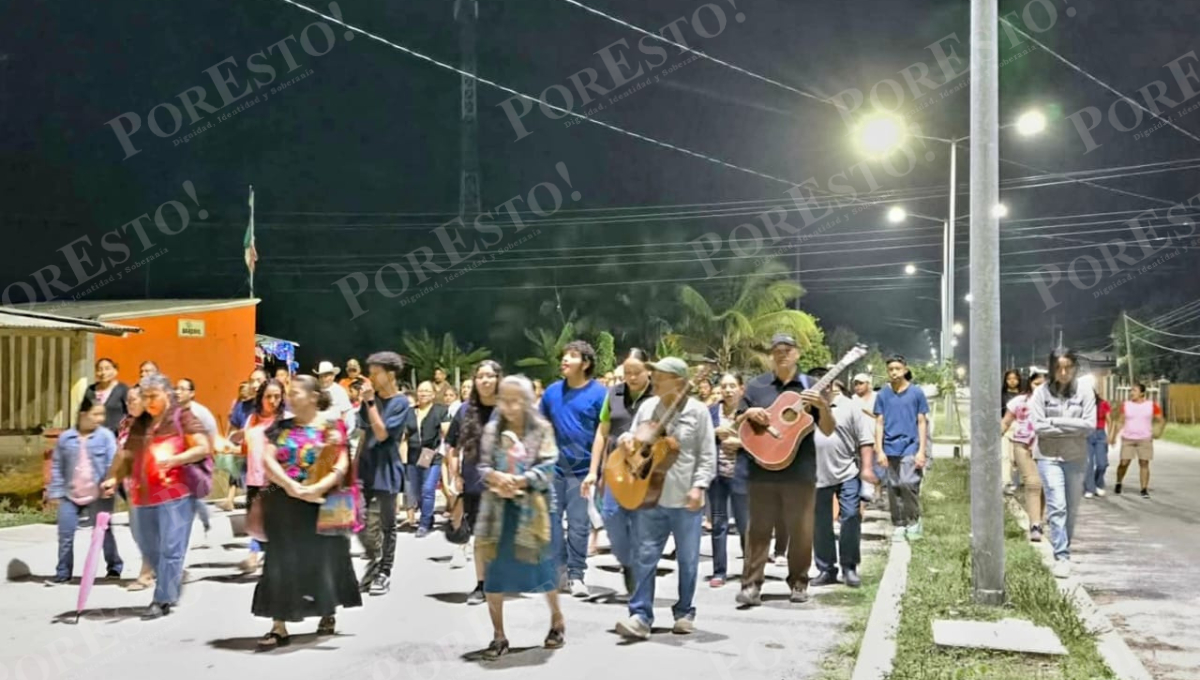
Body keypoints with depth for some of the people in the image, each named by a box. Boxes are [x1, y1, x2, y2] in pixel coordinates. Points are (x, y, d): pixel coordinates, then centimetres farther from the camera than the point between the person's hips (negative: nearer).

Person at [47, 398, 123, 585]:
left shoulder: (106, 435, -5)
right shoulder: (65, 438, 1)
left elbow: (113, 463, -8)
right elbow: (57, 466, 6)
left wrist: (110, 485, -20)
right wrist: (55, 492, 3)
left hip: (98, 496, -2)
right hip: (70, 495, 2)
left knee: (104, 532, 8)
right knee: (65, 534, 4)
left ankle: (114, 567, 22)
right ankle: (63, 572, 15)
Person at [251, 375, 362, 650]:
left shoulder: (332, 427, -3)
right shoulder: (281, 426, 6)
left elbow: (341, 466, -12)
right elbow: (267, 459, -5)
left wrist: (317, 488, -26)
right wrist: (289, 485, -20)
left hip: (319, 505, -2)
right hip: (283, 505, 2)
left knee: (322, 559, 9)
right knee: (282, 563, 0)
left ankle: (328, 613, 31)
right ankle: (279, 627, 2)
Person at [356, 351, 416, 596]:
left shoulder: (401, 403, -9)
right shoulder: (373, 398, 6)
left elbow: (382, 433, -19)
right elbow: (364, 434, 13)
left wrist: (370, 403, -19)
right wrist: (355, 463, 11)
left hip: (386, 468, -5)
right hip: (366, 465, 5)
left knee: (386, 524, 4)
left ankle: (384, 573, 14)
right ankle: (374, 561, 22)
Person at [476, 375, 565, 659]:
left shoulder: (541, 429, -3)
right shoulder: (492, 430, 6)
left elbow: (547, 467, -10)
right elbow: (483, 466, 2)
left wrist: (520, 481, -23)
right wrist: (496, 477, -19)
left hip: (532, 507, -2)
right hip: (499, 506, 3)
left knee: (541, 565, 7)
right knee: (494, 570, 3)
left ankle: (557, 620, 30)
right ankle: (499, 635, 14)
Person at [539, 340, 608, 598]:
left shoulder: (599, 393, -7)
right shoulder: (552, 391, 5)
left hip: (583, 468, -4)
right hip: (553, 466, 4)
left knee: (578, 524, 0)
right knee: (551, 518, 9)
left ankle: (576, 574, 10)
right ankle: (557, 569, 22)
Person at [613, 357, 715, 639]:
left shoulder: (697, 411, -6)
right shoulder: (647, 407, 6)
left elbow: (708, 456, -5)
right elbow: (634, 438, 18)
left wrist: (699, 486, -15)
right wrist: (626, 439, -5)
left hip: (686, 499, -3)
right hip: (649, 495, 3)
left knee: (687, 559, 8)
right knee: (645, 555, -1)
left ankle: (685, 612, 24)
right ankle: (641, 616, 1)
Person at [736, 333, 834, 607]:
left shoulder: (810, 387, 6)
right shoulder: (756, 386, 7)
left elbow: (828, 430, 3)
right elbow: (738, 426, 10)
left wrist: (823, 406, -15)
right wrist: (748, 413, -11)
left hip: (801, 471, 0)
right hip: (762, 471, 0)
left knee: (801, 531, 5)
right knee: (759, 529, 2)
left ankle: (798, 582, 20)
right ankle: (751, 584, 5)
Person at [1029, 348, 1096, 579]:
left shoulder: (1085, 393, -1)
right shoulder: (1041, 393, -4)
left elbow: (1089, 425, -9)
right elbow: (1039, 427, -10)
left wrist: (1055, 422, -12)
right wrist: (1071, 428, -12)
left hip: (1076, 458, 2)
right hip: (1049, 457, -2)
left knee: (1072, 509, 12)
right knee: (1057, 507, -11)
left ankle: (1065, 551, 27)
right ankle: (1061, 557, -9)